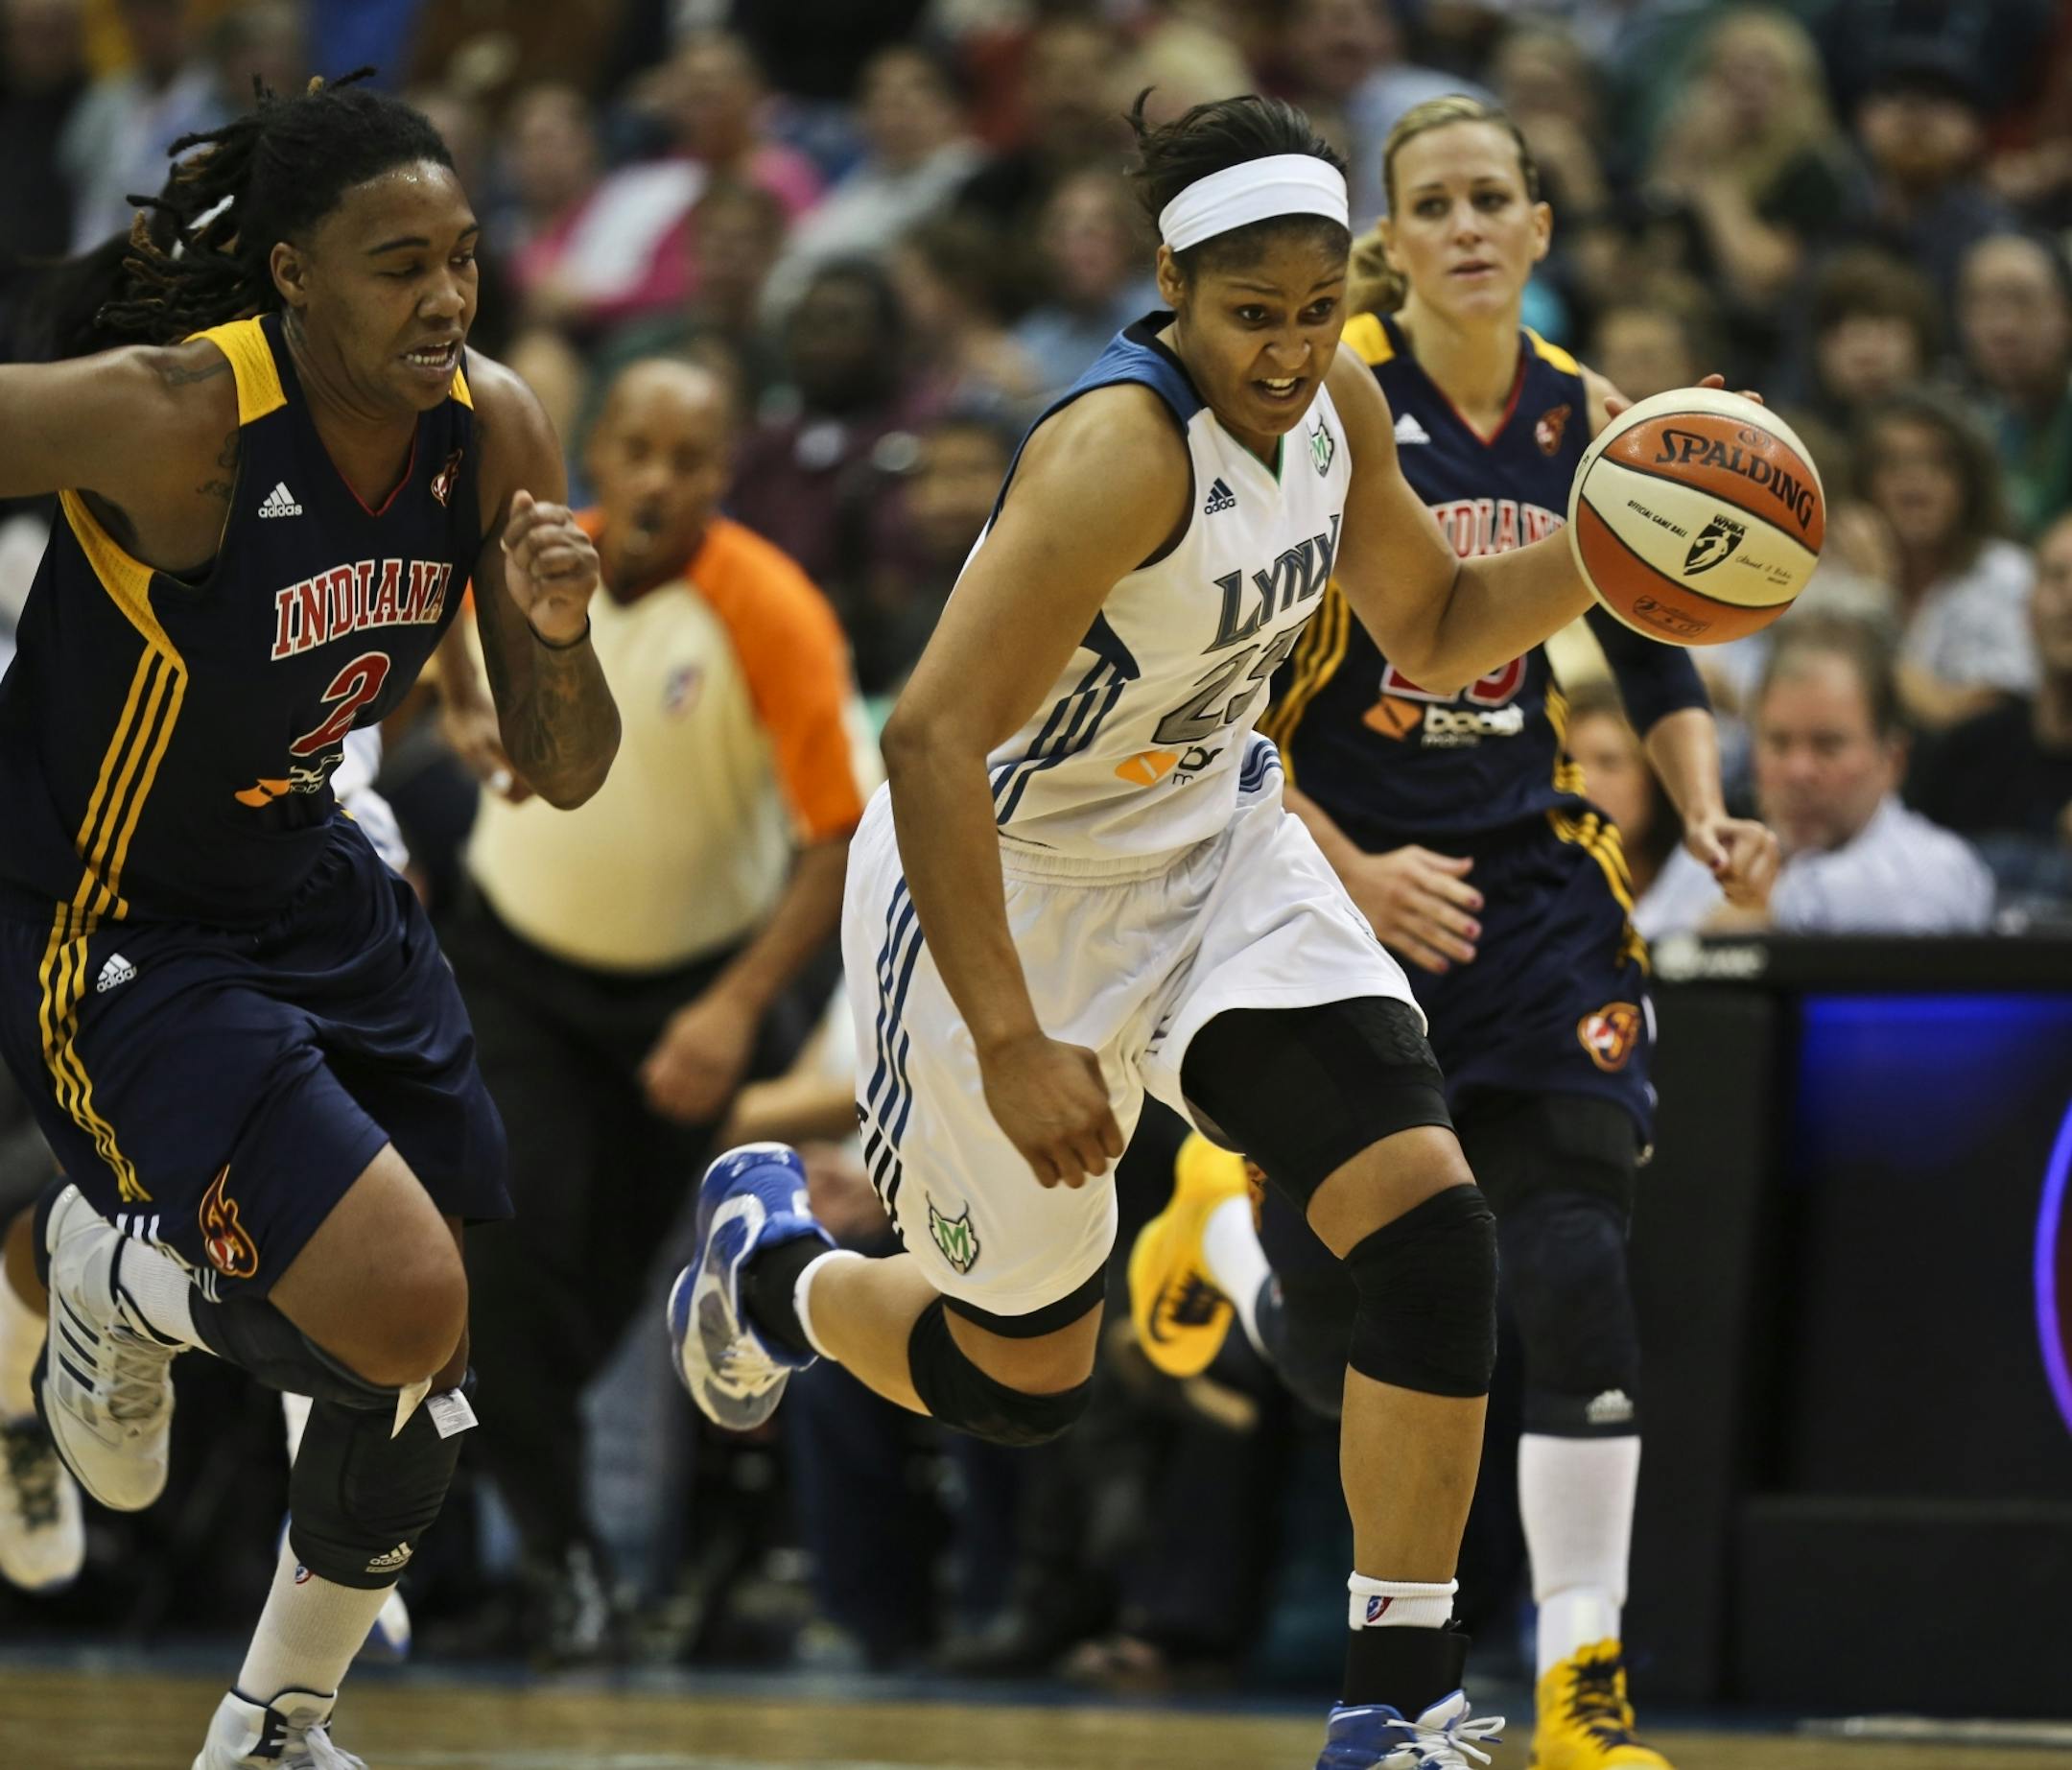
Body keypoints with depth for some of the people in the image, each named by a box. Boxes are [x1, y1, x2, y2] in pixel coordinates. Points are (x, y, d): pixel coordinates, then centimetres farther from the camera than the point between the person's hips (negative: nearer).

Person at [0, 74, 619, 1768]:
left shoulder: (494, 434, -8)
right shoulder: (172, 419, -28)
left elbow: (565, 776, -1)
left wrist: (558, 632, -21)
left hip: (306, 892, 7)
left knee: (428, 1367, 13)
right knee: (398, 1309, -22)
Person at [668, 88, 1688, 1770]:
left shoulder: (1338, 409, -6)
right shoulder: (1124, 450, -30)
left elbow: (1439, 630, 13)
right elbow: (931, 740, -33)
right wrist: (1010, 1043, -35)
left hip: (1214, 845, 6)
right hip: (1007, 888, -6)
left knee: (1431, 1223, -15)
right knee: (1025, 1380, 9)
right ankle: (775, 1264, 44)